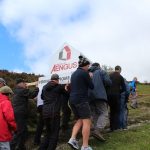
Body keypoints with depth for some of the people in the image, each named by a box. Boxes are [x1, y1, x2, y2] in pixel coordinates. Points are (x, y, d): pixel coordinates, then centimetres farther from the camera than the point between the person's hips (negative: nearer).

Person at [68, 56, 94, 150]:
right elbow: (91, 86, -2)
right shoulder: (84, 73, -7)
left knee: (80, 120, 17)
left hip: (73, 100, 9)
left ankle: (73, 139, 1)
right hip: (81, 100, -9)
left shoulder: (74, 73, 18)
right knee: (87, 121, -6)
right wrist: (90, 78, 15)